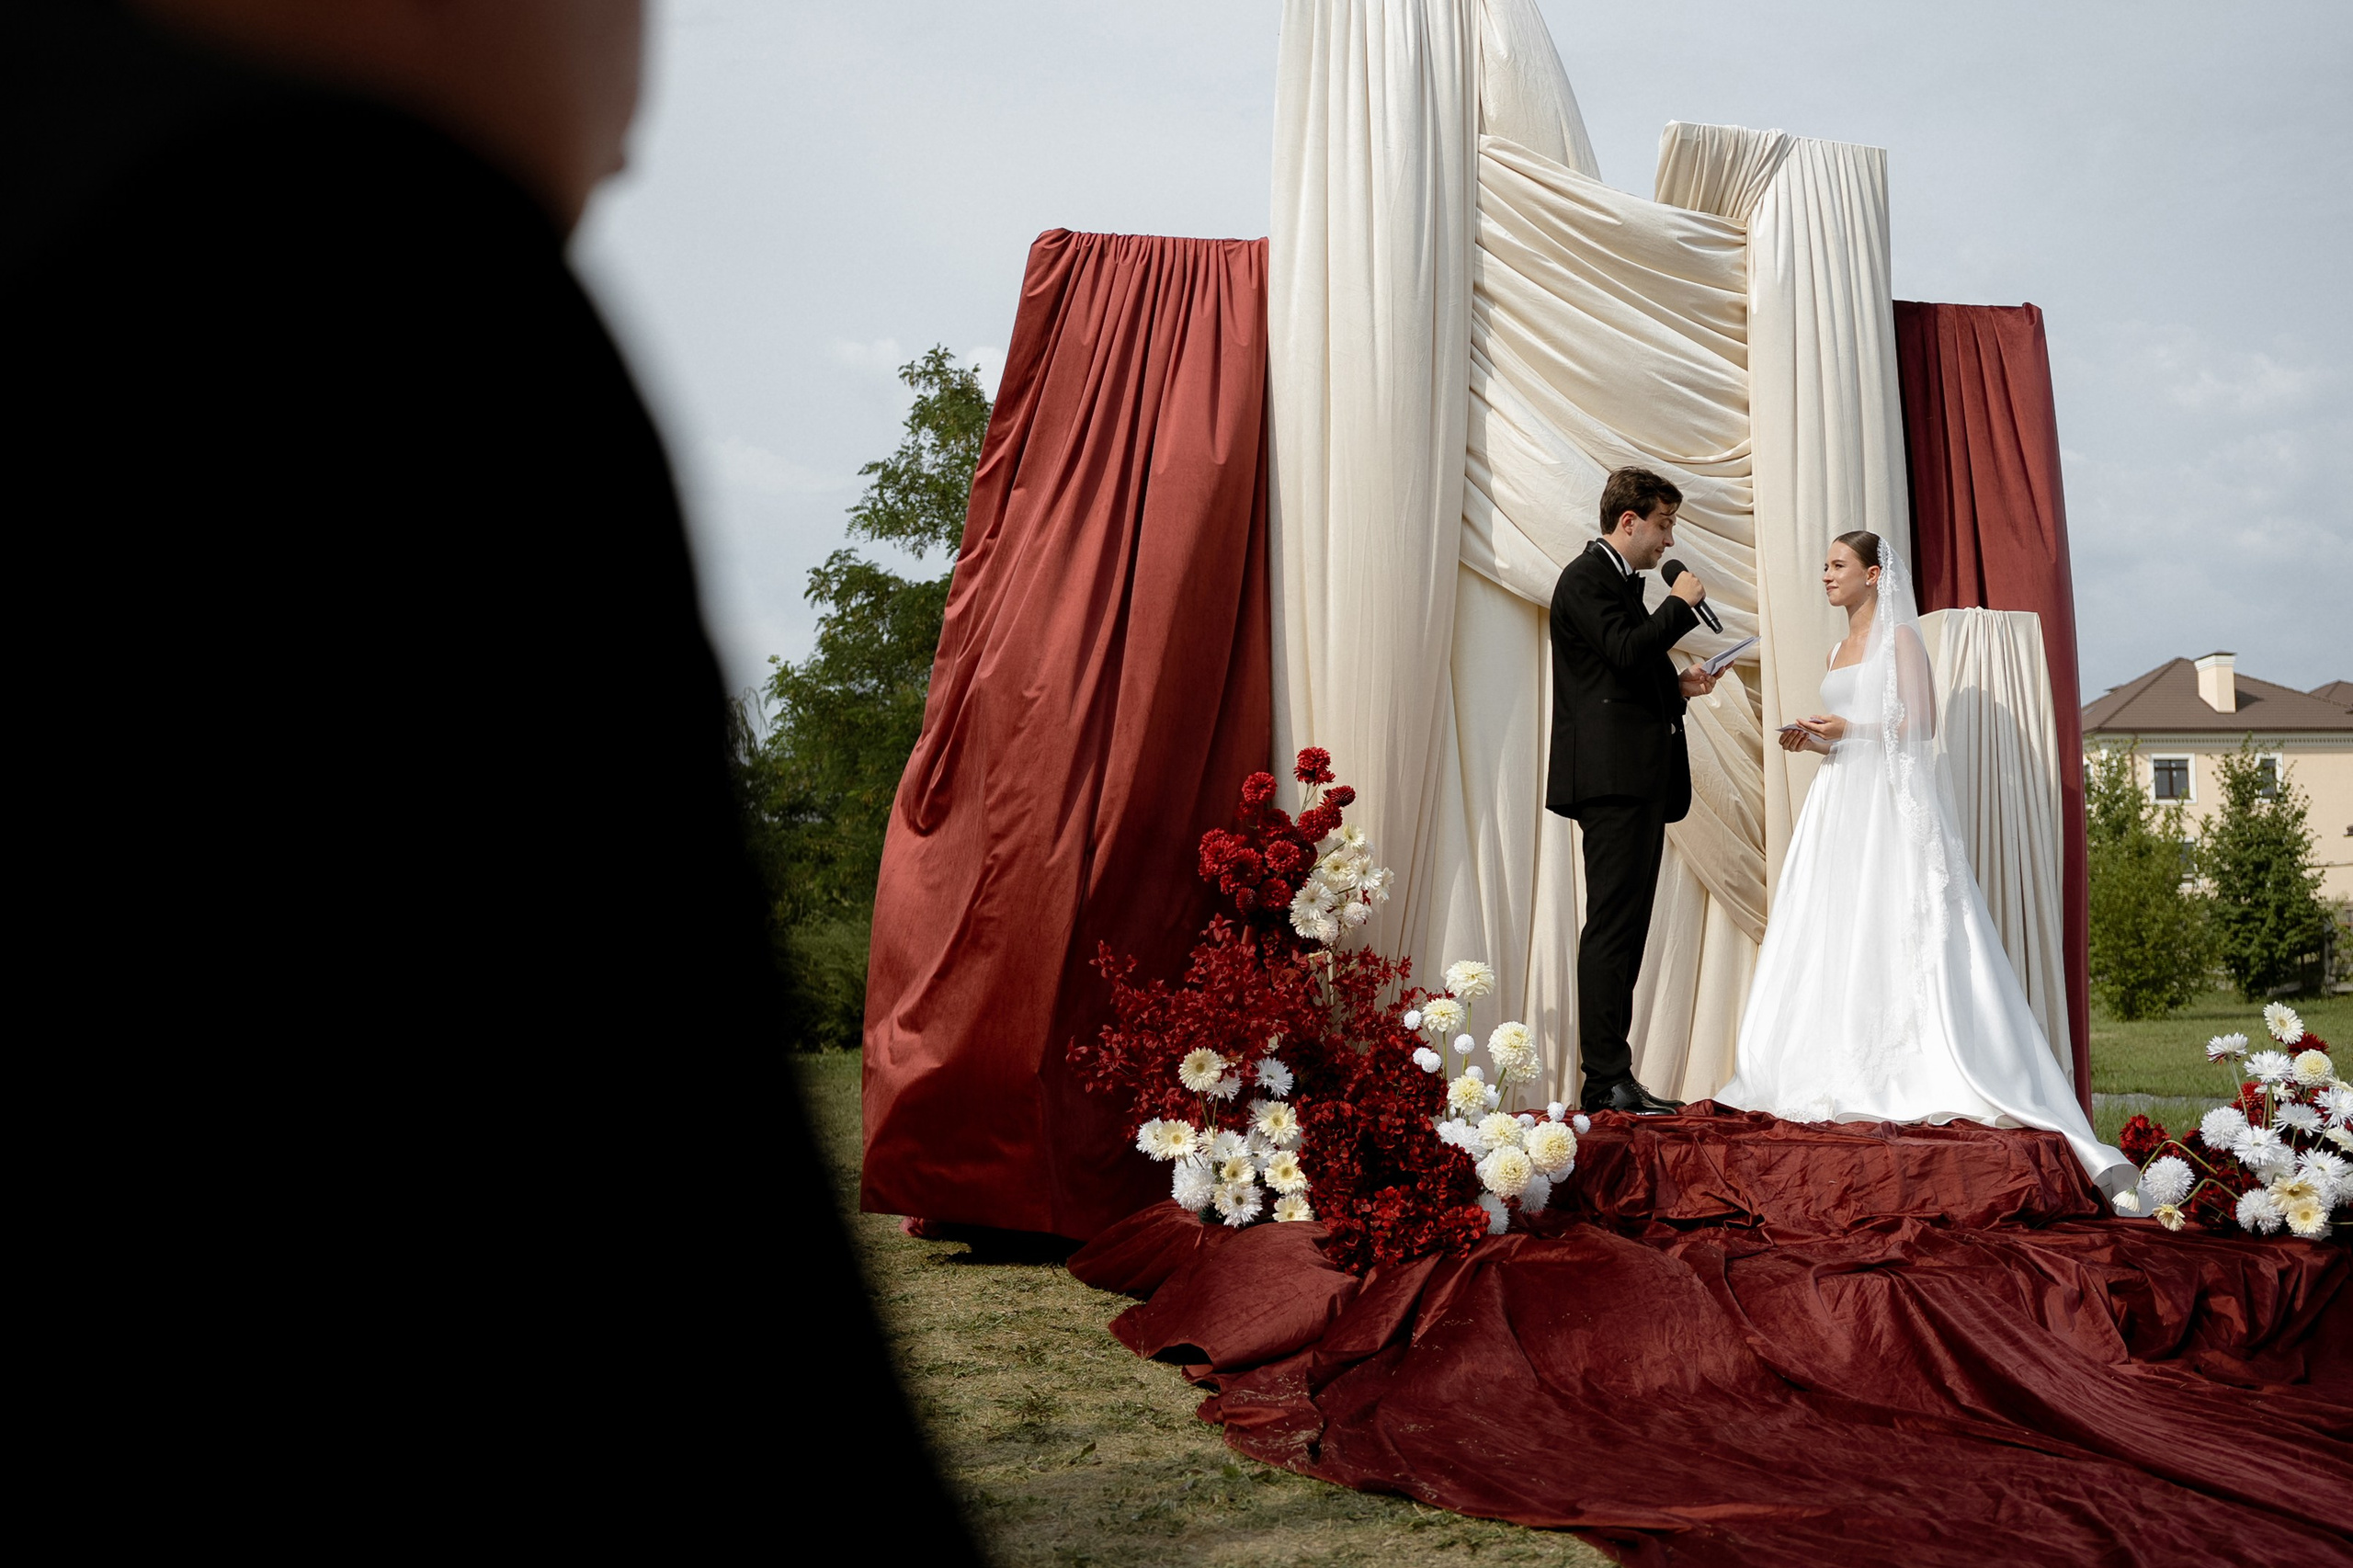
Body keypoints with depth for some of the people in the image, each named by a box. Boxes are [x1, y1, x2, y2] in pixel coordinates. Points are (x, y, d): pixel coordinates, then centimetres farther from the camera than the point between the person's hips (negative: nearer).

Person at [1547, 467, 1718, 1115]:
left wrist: (1676, 684, 14)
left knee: (1624, 932, 8)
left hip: (1638, 779, 10)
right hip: (1612, 776, -10)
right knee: (1611, 928, -12)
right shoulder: (1587, 577, -6)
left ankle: (1612, 1079, 10)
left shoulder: (1620, 580, 25)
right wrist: (1680, 604, -8)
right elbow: (1626, 651, -21)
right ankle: (1606, 1080, -12)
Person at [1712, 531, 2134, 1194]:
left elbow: (1919, 725, -8)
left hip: (1894, 805, -8)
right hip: (1841, 804, 8)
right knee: (1834, 940, 1)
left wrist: (1850, 730, -13)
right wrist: (1816, 741, 5)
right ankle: (1853, 1079, 3)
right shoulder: (1838, 652, 21)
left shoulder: (1900, 638, -1)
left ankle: (1919, 1078, -14)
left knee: (1898, 936, -13)